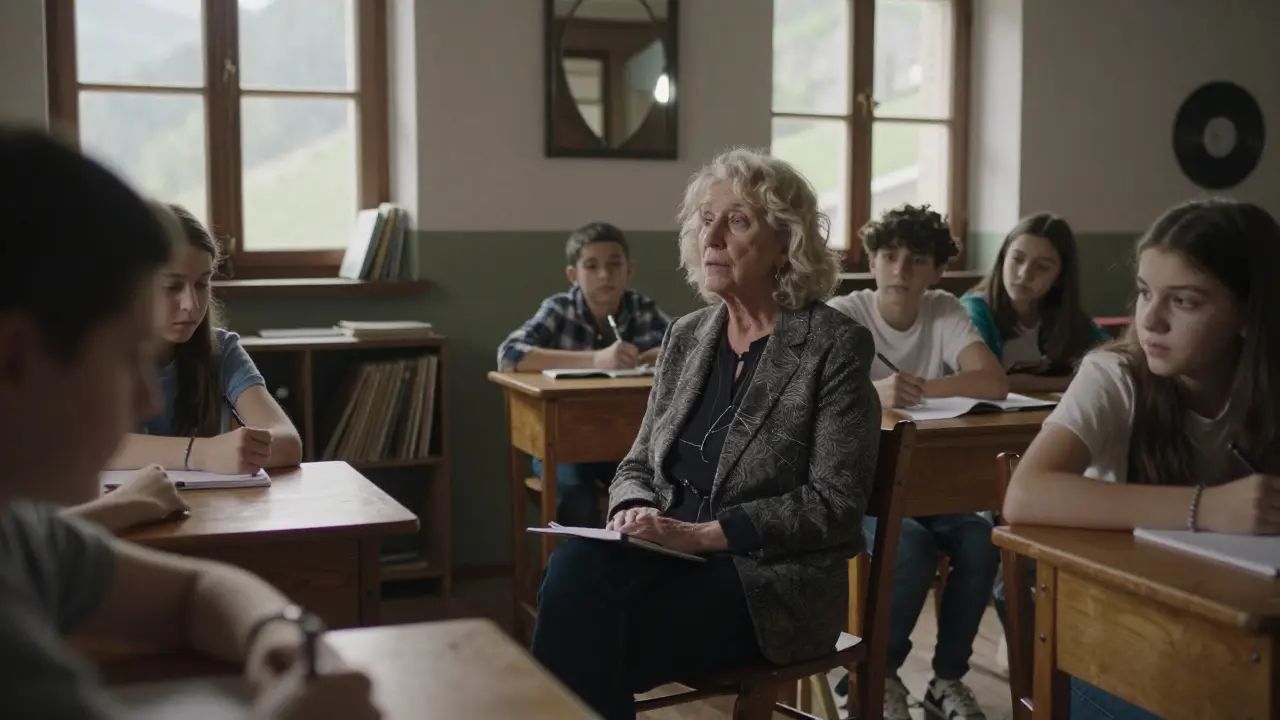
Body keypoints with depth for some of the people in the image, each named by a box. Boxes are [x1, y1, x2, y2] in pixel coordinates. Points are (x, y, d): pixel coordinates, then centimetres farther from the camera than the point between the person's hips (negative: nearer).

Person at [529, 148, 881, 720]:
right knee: (574, 568, -28)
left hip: (774, 582, -5)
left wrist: (703, 534, -17)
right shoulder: (686, 336, 12)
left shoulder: (835, 344, -6)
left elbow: (835, 503, -11)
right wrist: (634, 511, -8)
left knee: (592, 637, -28)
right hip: (674, 558, 5)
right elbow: (638, 464, 16)